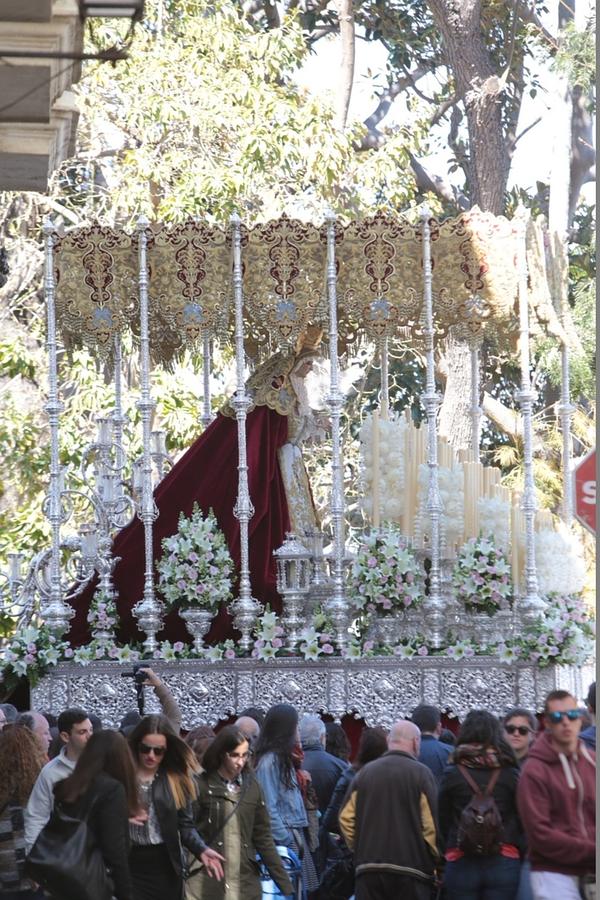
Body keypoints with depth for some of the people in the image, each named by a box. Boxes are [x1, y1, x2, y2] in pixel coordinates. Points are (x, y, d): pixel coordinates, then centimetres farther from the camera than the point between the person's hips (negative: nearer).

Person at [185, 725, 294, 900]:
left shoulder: (252, 787, 8)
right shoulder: (201, 786, -3)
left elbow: (263, 837, 11)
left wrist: (284, 883, 6)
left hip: (245, 885, 4)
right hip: (206, 884, -4)